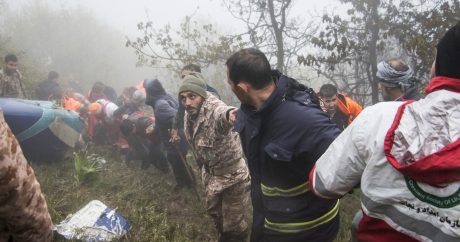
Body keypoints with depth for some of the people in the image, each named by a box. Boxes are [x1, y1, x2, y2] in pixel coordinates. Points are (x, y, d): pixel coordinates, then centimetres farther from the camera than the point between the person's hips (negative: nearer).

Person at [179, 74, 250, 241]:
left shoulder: (215, 109, -31)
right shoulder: (189, 116, -6)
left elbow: (223, 113, -57)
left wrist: (231, 114, -80)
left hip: (232, 175, -8)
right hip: (210, 174, 8)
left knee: (234, 223, 7)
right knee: (214, 212, 28)